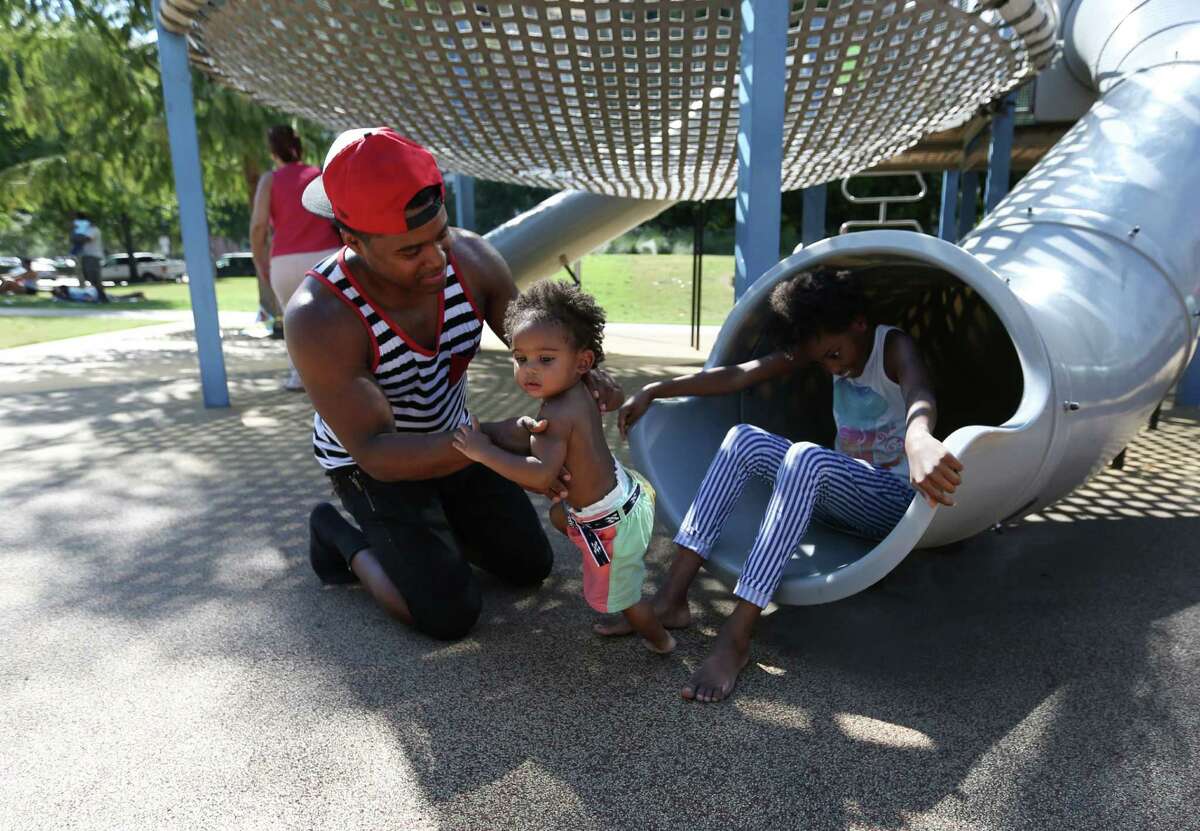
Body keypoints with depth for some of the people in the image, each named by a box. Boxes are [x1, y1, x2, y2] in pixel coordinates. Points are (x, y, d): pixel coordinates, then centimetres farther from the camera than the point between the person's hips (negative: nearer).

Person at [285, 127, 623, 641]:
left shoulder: (470, 257, -22)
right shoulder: (318, 318, -35)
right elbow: (375, 451, -34)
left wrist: (583, 374, -33)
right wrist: (490, 440, -47)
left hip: (452, 437, 5)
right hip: (368, 460, -5)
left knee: (531, 567, 9)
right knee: (451, 616, -11)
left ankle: (432, 522, 26)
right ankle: (343, 537, 13)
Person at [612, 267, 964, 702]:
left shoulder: (894, 347, -13)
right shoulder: (824, 344, 3)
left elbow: (920, 395, -38)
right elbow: (735, 376, -4)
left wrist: (918, 439, -62)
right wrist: (654, 390, -15)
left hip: (897, 499, -6)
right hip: (844, 494, 6)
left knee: (806, 457, -35)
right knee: (743, 438, -14)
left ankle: (735, 638, -40)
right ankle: (671, 600, -23)